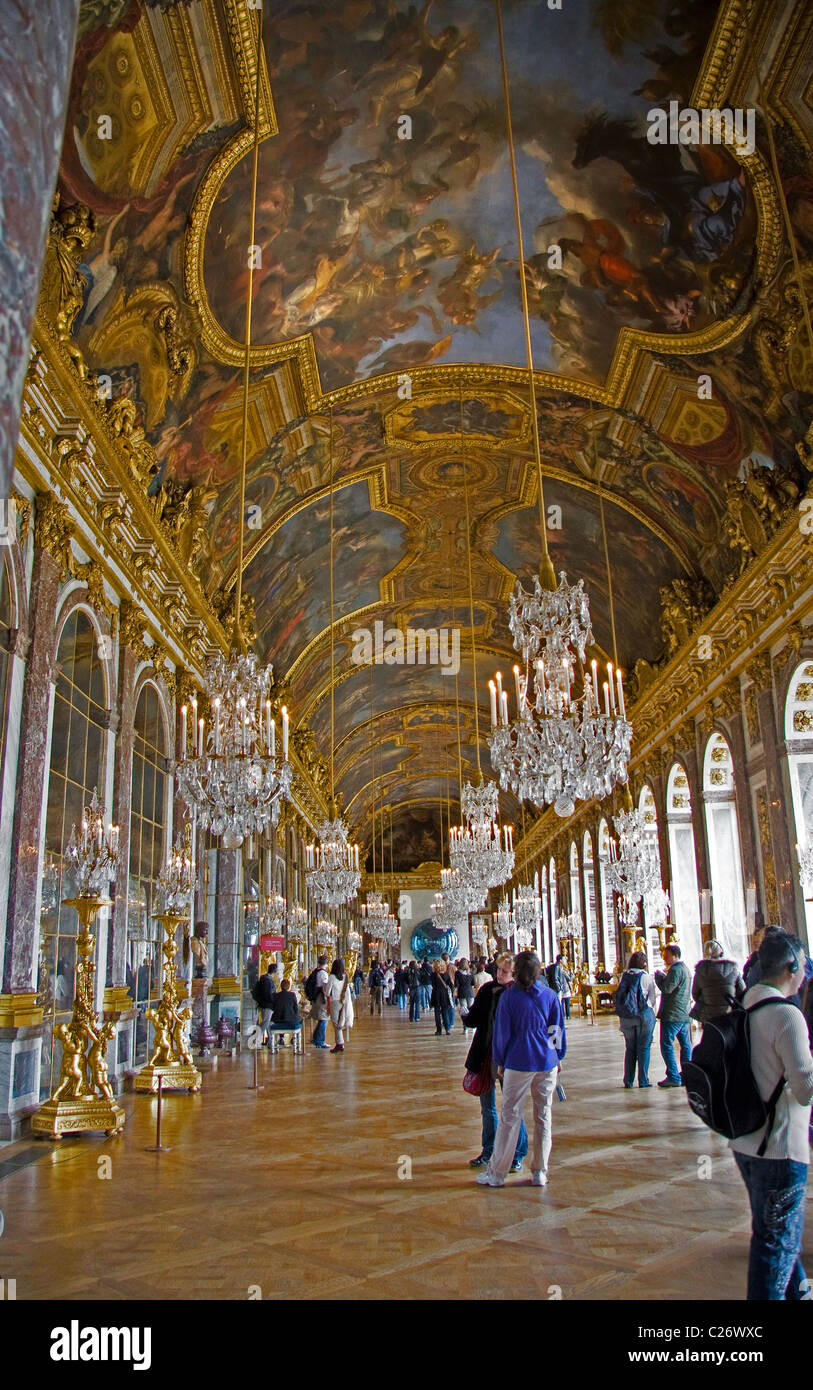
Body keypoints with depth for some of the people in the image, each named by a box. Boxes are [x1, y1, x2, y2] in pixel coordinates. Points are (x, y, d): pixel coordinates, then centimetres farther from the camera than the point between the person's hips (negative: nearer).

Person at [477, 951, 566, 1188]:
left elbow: (502, 1032, -3)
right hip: (547, 1063, 2)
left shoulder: (509, 997, -7)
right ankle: (540, 1173, 17)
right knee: (544, 1117, 11)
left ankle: (497, 1173, 13)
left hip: (518, 1064, -2)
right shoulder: (551, 996, -1)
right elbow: (558, 1030, 6)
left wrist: (500, 1062, 9)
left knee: (509, 1117, 4)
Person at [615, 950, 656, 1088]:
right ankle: (643, 1081, 6)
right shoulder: (646, 977, -8)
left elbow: (619, 996, 6)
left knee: (630, 1048, 12)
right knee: (644, 1048, 6)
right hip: (644, 1015, -3)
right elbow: (652, 999, 0)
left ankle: (628, 1081, 13)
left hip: (625, 1017, 4)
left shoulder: (624, 976, 2)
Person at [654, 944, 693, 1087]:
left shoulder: (675, 969, -16)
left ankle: (673, 1077, -8)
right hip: (685, 1014, 10)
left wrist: (658, 975, -8)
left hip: (672, 1015, -10)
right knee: (686, 1045, 11)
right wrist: (663, 976, 10)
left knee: (667, 1045, -5)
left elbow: (667, 988, -22)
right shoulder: (685, 968, 16)